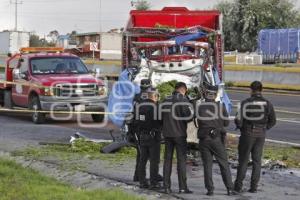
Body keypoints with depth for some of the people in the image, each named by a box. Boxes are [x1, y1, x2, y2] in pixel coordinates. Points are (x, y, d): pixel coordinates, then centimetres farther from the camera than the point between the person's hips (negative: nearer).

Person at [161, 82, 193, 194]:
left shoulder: (166, 100, 9)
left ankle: (166, 186, 6)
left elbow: (160, 116, 10)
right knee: (181, 160, -1)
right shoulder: (183, 100, -9)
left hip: (167, 133, 5)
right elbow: (189, 116, -15)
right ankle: (182, 187, -3)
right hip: (179, 133, -5)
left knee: (167, 159, 9)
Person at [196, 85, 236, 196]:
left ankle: (210, 189, 3)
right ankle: (229, 188, 3)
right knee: (224, 164, 7)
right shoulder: (220, 106, -5)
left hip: (204, 140, 1)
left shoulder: (199, 107, -2)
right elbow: (226, 122, 1)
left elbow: (199, 123, 7)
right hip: (217, 138, -1)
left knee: (207, 165, 7)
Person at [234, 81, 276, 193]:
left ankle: (238, 186, 5)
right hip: (260, 135, 2)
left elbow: (238, 120, -12)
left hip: (247, 134, -2)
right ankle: (254, 187, 5)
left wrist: (240, 127, 10)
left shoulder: (245, 103, -10)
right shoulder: (267, 104, -2)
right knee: (257, 161, 9)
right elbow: (273, 121, 3)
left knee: (243, 160, 7)